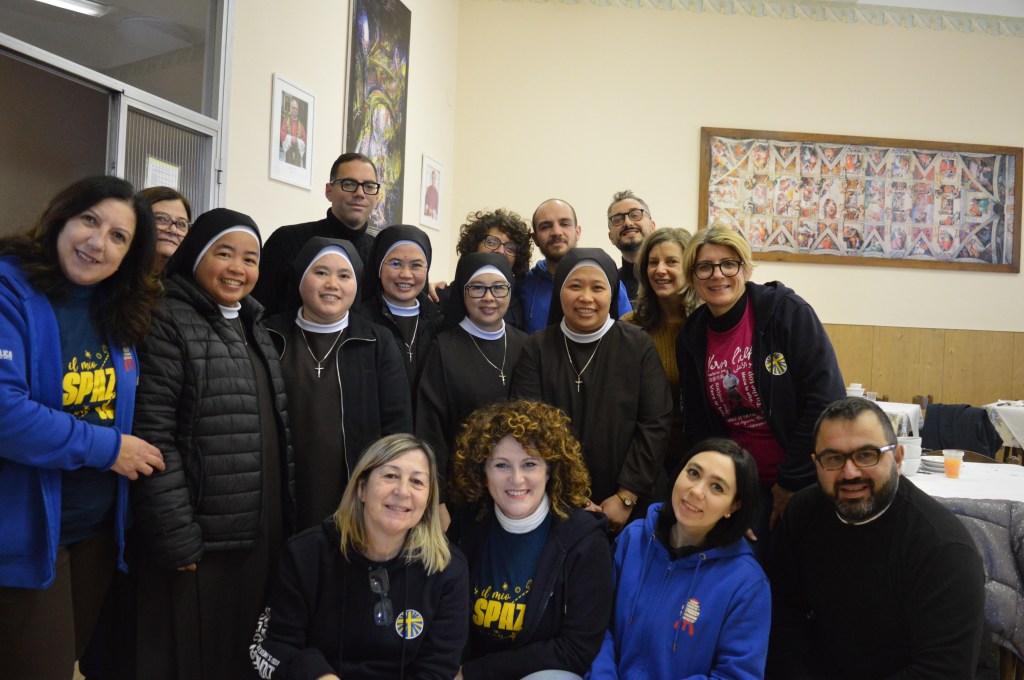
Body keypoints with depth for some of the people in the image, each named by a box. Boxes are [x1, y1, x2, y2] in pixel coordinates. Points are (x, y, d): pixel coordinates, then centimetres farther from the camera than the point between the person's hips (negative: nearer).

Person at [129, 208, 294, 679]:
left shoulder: (254, 330, 14)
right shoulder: (168, 324, -9)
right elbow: (152, 438, -16)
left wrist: (285, 524, 14)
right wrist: (176, 536, -19)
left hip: (259, 536, 7)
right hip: (198, 539, -7)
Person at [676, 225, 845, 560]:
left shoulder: (787, 310, -13)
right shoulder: (692, 337, 2)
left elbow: (826, 398, -17)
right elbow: (698, 426, 8)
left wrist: (793, 481, -14)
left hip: (808, 481, -3)